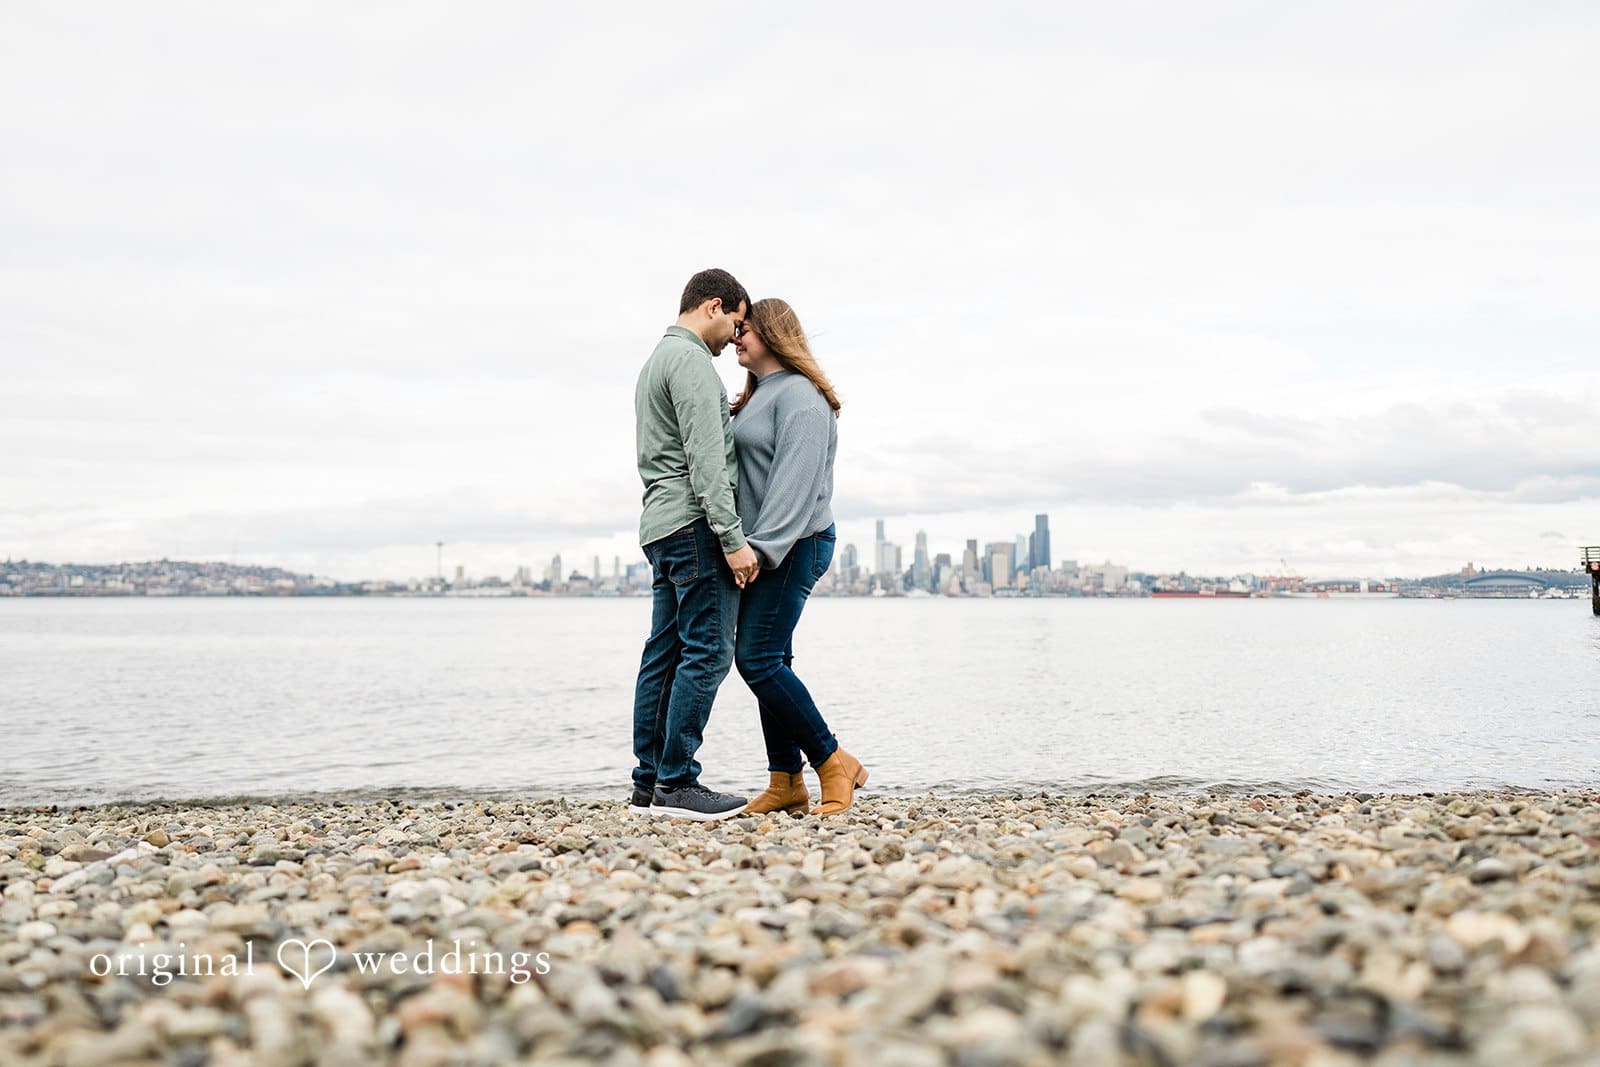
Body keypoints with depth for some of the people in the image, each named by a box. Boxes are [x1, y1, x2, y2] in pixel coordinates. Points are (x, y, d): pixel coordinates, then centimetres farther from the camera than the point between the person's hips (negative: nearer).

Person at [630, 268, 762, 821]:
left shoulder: (656, 361, 25)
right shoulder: (690, 360, -9)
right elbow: (705, 461, -17)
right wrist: (733, 539, -19)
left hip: (662, 528, 11)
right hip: (694, 526, -11)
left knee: (665, 655, 9)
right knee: (708, 653, -10)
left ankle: (649, 782, 10)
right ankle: (676, 783, -9)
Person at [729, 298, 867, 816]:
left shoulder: (799, 395, -10)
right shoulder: (757, 396, 20)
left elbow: (794, 481, -19)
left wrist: (762, 546, -23)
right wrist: (749, 546, 10)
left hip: (794, 546, -10)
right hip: (762, 549, 10)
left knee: (758, 660, -13)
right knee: (768, 663, 7)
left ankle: (834, 763, -2)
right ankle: (786, 783, 11)